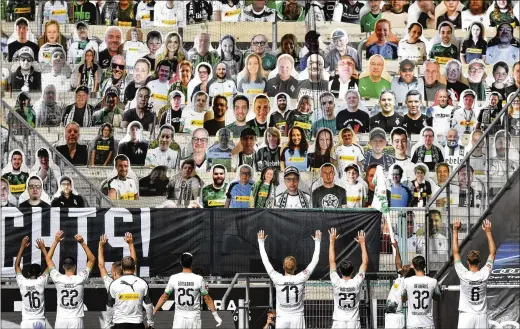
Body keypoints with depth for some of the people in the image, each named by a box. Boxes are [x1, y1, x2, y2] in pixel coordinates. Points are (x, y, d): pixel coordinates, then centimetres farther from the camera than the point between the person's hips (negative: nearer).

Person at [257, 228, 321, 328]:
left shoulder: (278, 279, -7)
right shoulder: (301, 279, -7)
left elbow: (265, 262, 3)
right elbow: (314, 261, 3)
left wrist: (261, 242, 12)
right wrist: (317, 242, 12)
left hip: (282, 319, 0)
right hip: (297, 318, 0)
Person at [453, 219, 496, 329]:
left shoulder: (463, 275, -10)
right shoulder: (484, 274, -6)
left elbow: (455, 252, -3)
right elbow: (493, 253, 5)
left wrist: (455, 231, 1)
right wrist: (488, 231, 8)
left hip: (466, 316, -2)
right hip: (481, 316, 2)